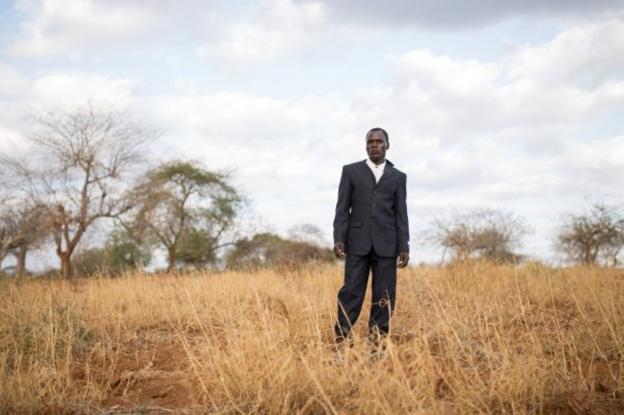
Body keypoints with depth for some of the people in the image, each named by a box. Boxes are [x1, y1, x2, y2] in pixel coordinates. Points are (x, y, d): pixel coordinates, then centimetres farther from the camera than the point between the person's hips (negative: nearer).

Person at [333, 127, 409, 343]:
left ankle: (378, 339, 3)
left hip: (386, 244, 1)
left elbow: (401, 214, 8)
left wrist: (404, 247, 0)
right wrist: (338, 239, -6)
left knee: (384, 294, -1)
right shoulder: (351, 171, 9)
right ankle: (342, 337, -5)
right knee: (351, 291, -5)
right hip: (358, 242, -1)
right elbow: (342, 208, 5)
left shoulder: (398, 177, 12)